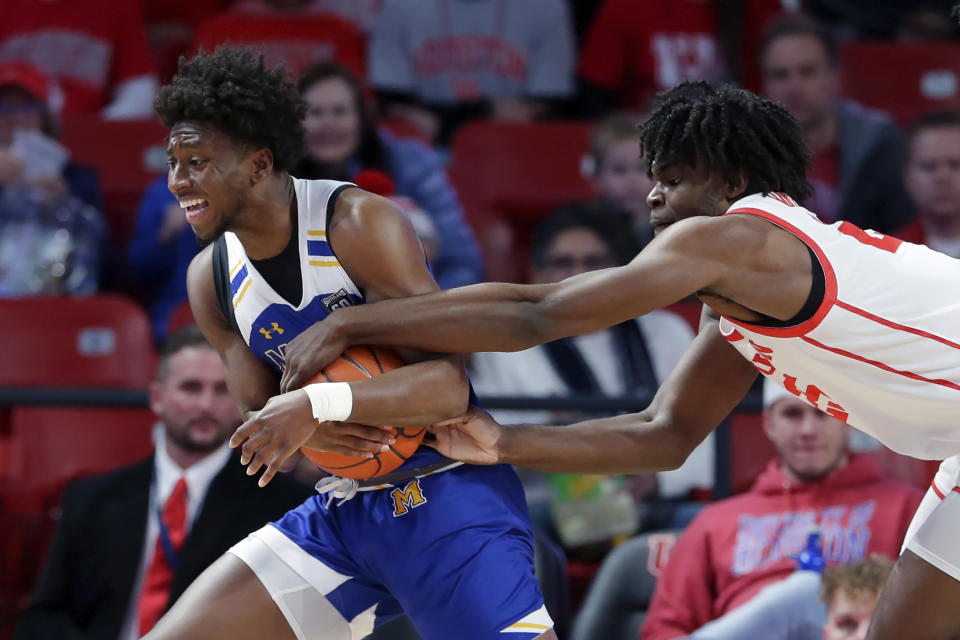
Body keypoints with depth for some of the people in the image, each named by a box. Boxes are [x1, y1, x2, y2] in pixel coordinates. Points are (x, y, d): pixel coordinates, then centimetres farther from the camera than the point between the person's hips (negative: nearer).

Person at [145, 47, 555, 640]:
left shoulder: (360, 224, -17)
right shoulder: (211, 278, 3)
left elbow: (448, 384, -23)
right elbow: (260, 421, 7)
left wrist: (320, 404, -35)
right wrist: (306, 432, -17)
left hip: (449, 496, -6)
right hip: (344, 512, 6)